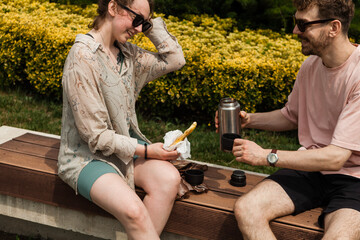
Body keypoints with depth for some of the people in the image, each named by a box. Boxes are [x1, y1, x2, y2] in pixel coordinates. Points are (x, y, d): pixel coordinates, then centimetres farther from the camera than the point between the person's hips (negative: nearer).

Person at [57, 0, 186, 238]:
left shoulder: (127, 53, 5)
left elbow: (176, 59, 7)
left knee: (169, 178, -24)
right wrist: (145, 151, -16)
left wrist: (151, 25, -1)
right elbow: (95, 135, -19)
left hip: (127, 144, 7)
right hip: (88, 155, -7)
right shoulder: (82, 58, -19)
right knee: (133, 210, -32)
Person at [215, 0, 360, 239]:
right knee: (246, 209, -19)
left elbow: (336, 157, -22)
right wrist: (248, 119, 4)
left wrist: (267, 156, -16)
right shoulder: (310, 65, 3)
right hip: (309, 168, 7)